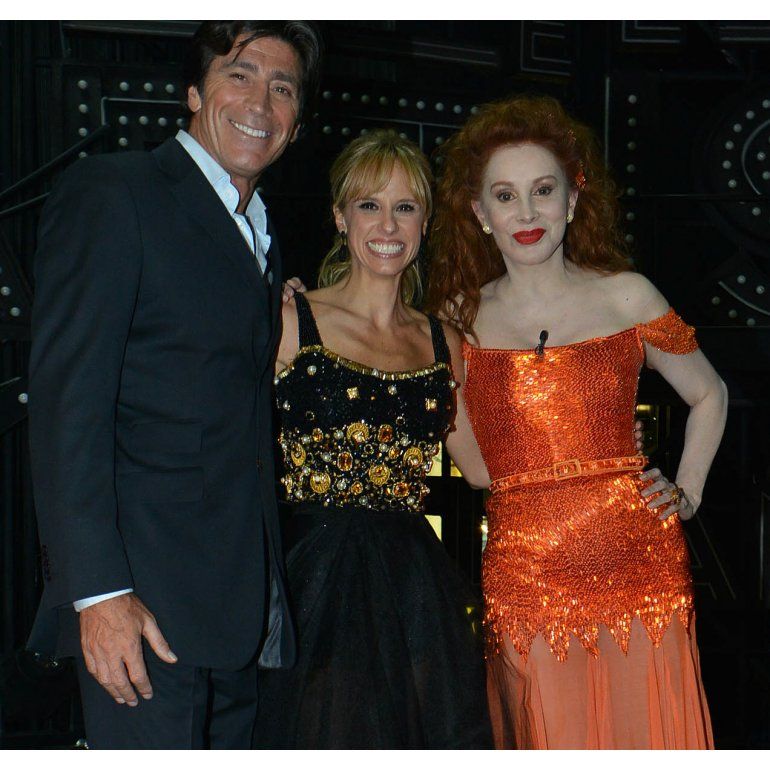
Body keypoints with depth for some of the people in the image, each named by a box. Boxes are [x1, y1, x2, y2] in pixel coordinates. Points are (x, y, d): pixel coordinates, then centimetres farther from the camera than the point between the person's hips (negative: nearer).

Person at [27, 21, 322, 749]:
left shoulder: (261, 237, 20)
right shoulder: (110, 193, -5)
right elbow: (66, 400, -13)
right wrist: (99, 591, -19)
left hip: (240, 606, 8)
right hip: (145, 601, -7)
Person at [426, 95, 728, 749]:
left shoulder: (626, 296, 5)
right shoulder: (460, 318, 6)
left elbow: (709, 395, 18)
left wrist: (686, 494, 9)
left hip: (638, 563, 0)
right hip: (523, 569, 0)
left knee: (648, 737, 1)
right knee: (551, 742, 2)